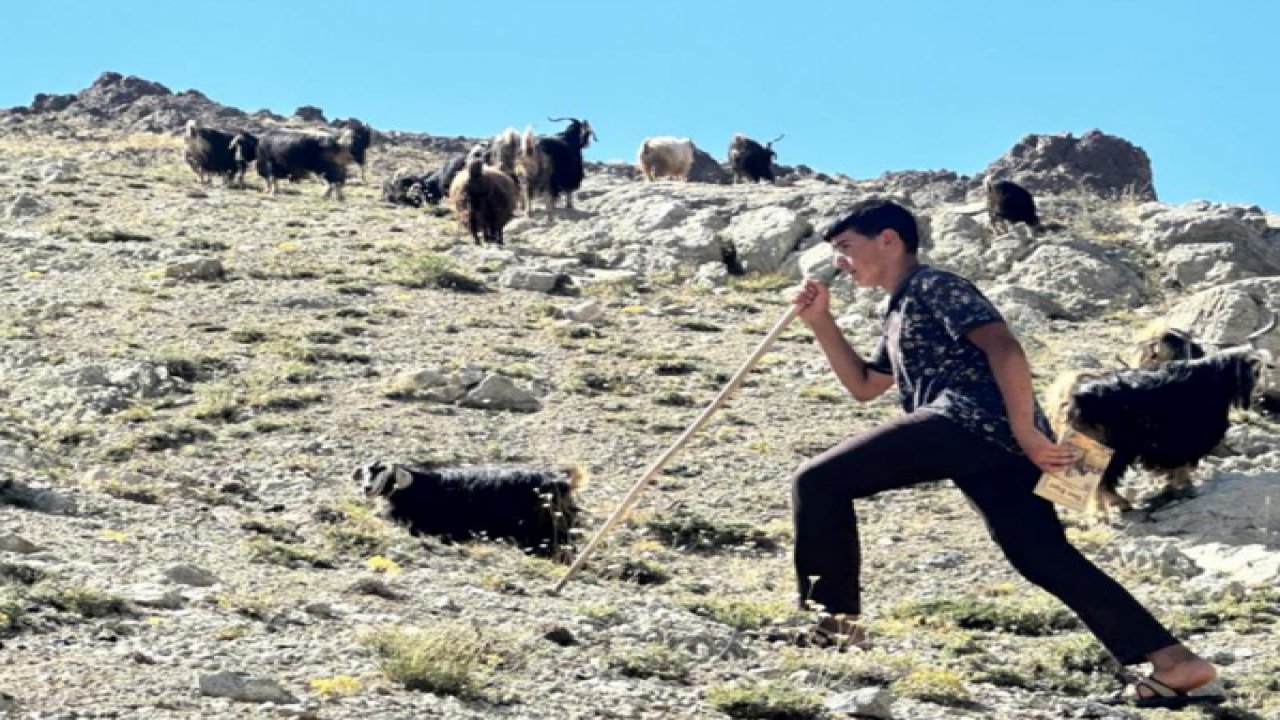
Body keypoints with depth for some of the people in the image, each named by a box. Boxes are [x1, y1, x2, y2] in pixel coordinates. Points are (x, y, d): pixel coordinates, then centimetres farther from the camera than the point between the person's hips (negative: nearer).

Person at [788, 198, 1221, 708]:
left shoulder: (932, 286, 5)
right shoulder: (901, 313, 34)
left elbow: (1004, 348, -8)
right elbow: (864, 386, 41)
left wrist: (1026, 432, -15)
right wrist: (821, 321, 30)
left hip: (966, 423, -10)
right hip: (1000, 446, 10)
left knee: (817, 481, -6)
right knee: (1047, 559, 8)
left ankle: (833, 618, -8)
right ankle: (1174, 660, 2)